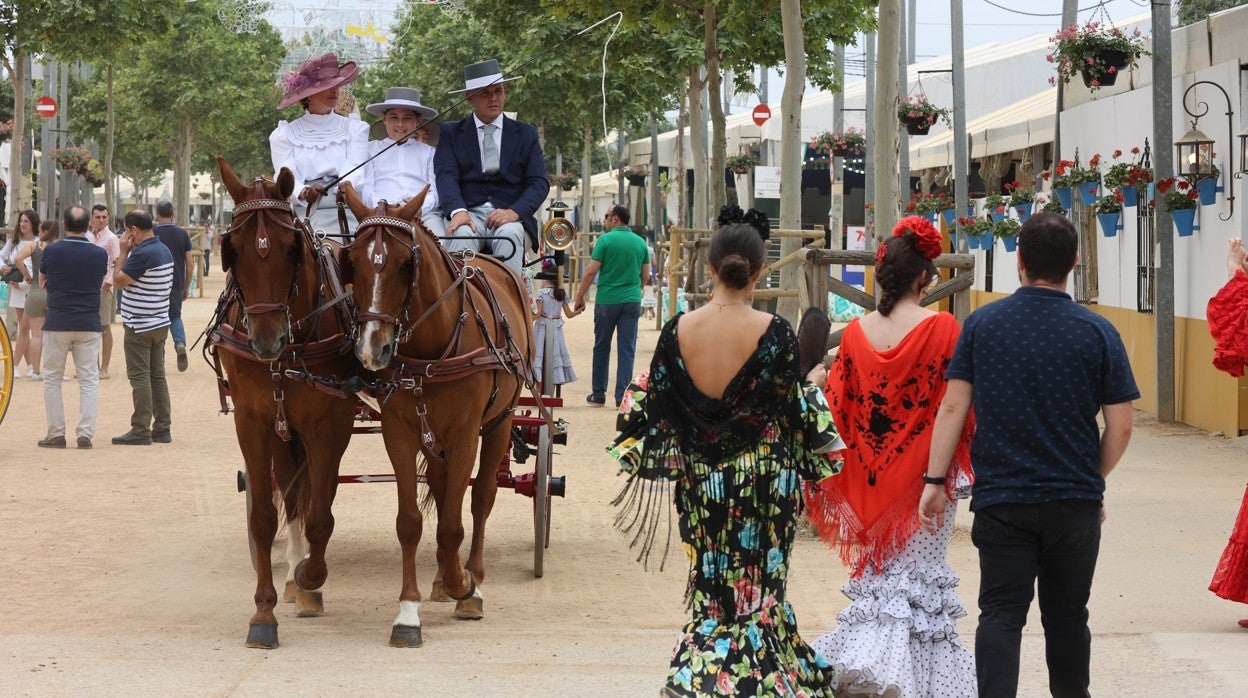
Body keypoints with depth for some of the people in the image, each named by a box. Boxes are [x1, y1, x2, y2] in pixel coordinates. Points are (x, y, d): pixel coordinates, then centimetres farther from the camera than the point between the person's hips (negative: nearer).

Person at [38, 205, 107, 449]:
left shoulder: (51, 251, -6)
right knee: (89, 380, 5)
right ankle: (85, 434, -1)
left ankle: (56, 433, 6)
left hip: (57, 324, -1)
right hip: (89, 324, 1)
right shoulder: (100, 254, -2)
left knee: (52, 379, 9)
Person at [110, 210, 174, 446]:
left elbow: (120, 280, -16)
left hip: (140, 326, -9)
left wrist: (123, 252, -9)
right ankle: (162, 428, 14)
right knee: (157, 375, 12)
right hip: (160, 322, 9)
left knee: (139, 377, -5)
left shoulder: (143, 253, -21)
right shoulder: (165, 251, 10)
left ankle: (140, 431, -5)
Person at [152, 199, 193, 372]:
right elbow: (190, 264, 1)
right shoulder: (183, 233, 2)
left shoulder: (152, 233, -6)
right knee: (175, 316, 20)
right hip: (177, 285, 3)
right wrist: (186, 287, 11)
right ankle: (180, 342, -7)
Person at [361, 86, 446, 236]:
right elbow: (366, 189, 10)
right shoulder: (372, 149, 23)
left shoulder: (428, 151, 25)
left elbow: (436, 190, 12)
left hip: (425, 213, 1)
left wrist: (421, 207, -11)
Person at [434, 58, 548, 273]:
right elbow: (446, 175, -1)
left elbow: (539, 183, 7)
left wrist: (515, 212, -14)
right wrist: (458, 211, -23)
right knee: (461, 235, -33)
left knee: (510, 235, -33)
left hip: (510, 215, 0)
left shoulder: (526, 134, 17)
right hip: (468, 213, 0)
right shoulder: (451, 133, 14)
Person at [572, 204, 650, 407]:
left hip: (607, 300, -3)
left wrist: (580, 297, -1)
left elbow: (591, 271, -9)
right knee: (627, 350, 2)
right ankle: (622, 396, -3)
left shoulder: (605, 240, -7)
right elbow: (646, 276, 11)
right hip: (632, 302, 3)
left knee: (601, 348, 9)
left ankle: (598, 394, 15)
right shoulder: (640, 242, 6)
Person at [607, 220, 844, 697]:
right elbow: (794, 414, -8)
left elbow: (653, 409, 0)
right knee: (757, 593, 7)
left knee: (712, 589, 16)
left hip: (700, 479, 3)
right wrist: (814, 385, 12)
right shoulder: (773, 333, -14)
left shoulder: (678, 331, -6)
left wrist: (638, 388, 21)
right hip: (764, 484, -3)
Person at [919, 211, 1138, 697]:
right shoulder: (1097, 333, -4)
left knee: (1000, 615, 1)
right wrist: (1093, 480, 13)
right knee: (1066, 616, 14)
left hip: (1000, 500, 0)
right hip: (1075, 502, 0)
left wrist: (935, 480, 1)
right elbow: (1120, 427, -3)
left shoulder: (982, 324, -2)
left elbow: (953, 407, -4)